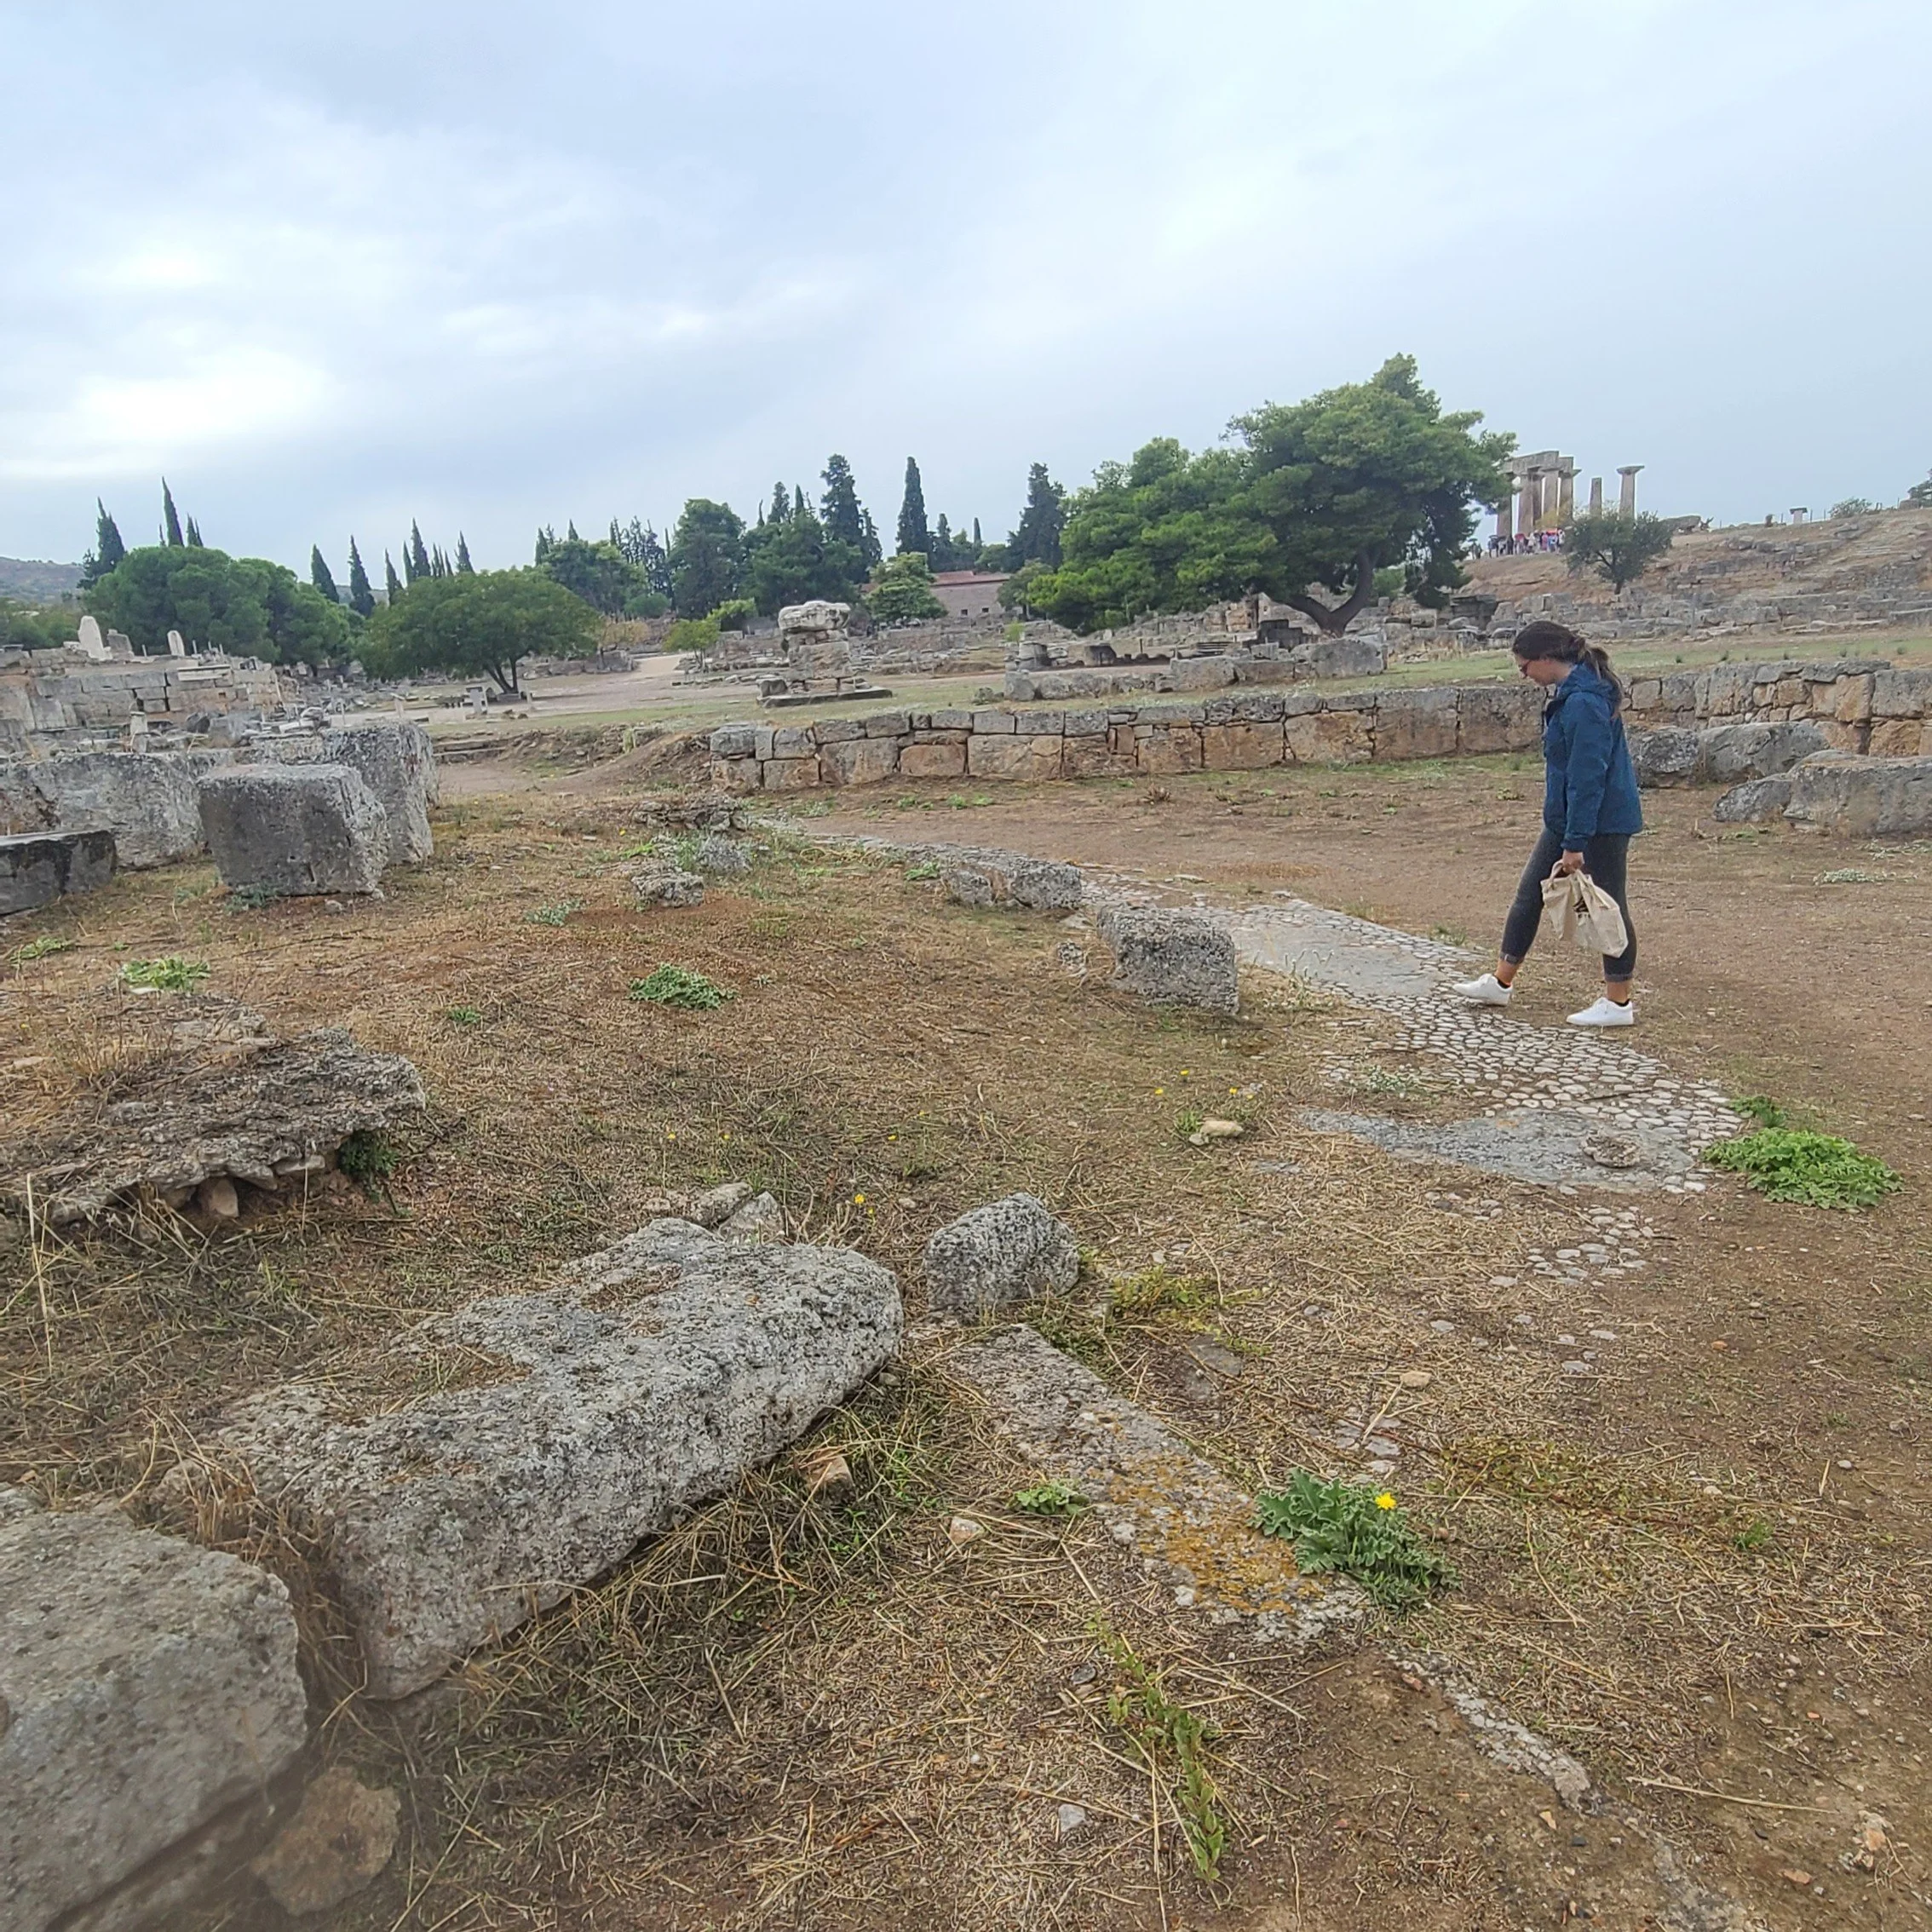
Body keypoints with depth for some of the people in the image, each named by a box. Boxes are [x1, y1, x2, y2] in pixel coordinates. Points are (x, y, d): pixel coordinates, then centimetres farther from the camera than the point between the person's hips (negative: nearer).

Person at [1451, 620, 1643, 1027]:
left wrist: (1575, 843, -22)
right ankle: (1501, 982, 24)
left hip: (1602, 822, -10)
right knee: (1530, 893, 14)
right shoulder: (1569, 692, 8)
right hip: (1565, 818, 10)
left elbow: (1587, 778, -25)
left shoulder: (1584, 703, -24)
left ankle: (1618, 1004, 15)